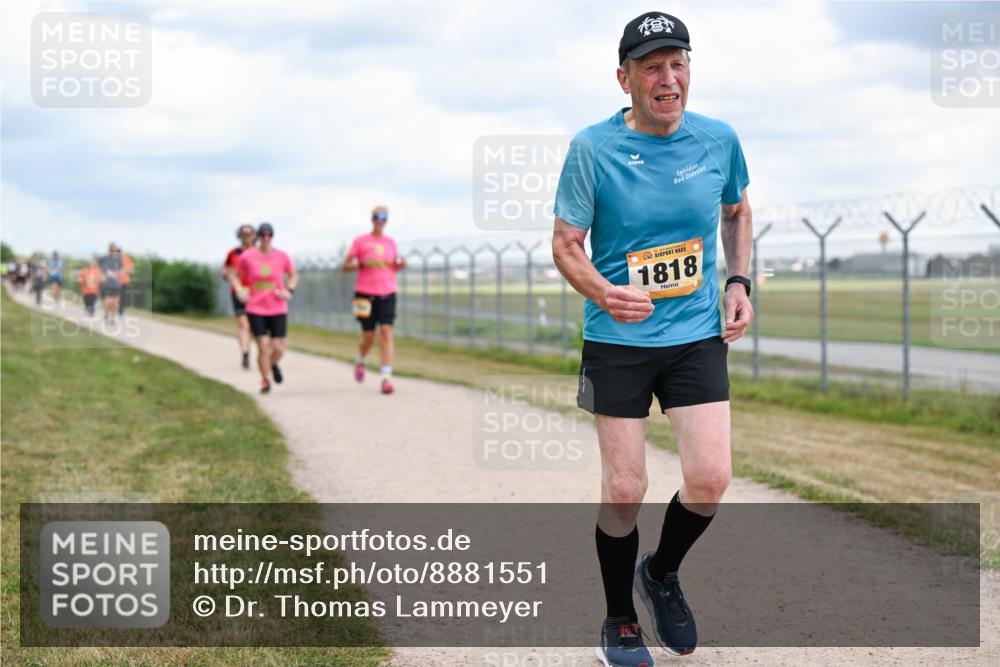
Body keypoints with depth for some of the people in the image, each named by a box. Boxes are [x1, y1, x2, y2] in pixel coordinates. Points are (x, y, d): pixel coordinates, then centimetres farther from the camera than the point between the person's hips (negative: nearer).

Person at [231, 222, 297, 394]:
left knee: (278, 349, -4)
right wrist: (239, 291, -11)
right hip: (256, 310, -1)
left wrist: (289, 291, -6)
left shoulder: (282, 257, -3)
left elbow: (293, 276, 12)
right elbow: (234, 276, 8)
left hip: (278, 310, 1)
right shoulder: (247, 256, -6)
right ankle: (265, 381, 12)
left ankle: (273, 364, 33)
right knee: (263, 347, -10)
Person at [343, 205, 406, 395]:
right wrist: (363, 264, -15)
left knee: (386, 332, -12)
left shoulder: (391, 242, 13)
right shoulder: (360, 241, 3)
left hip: (387, 293, 2)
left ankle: (386, 377, -16)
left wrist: (400, 264, 1)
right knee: (368, 337, 2)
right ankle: (360, 361, 36)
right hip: (365, 294, -2)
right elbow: (346, 266, 3)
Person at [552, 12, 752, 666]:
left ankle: (661, 574, 24)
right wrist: (603, 293, -25)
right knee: (624, 491, -1)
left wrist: (739, 281, 5)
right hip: (617, 341, -2)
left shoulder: (718, 139, -1)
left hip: (697, 335, 2)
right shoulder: (593, 147, -9)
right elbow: (565, 243, -5)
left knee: (711, 480, -8)